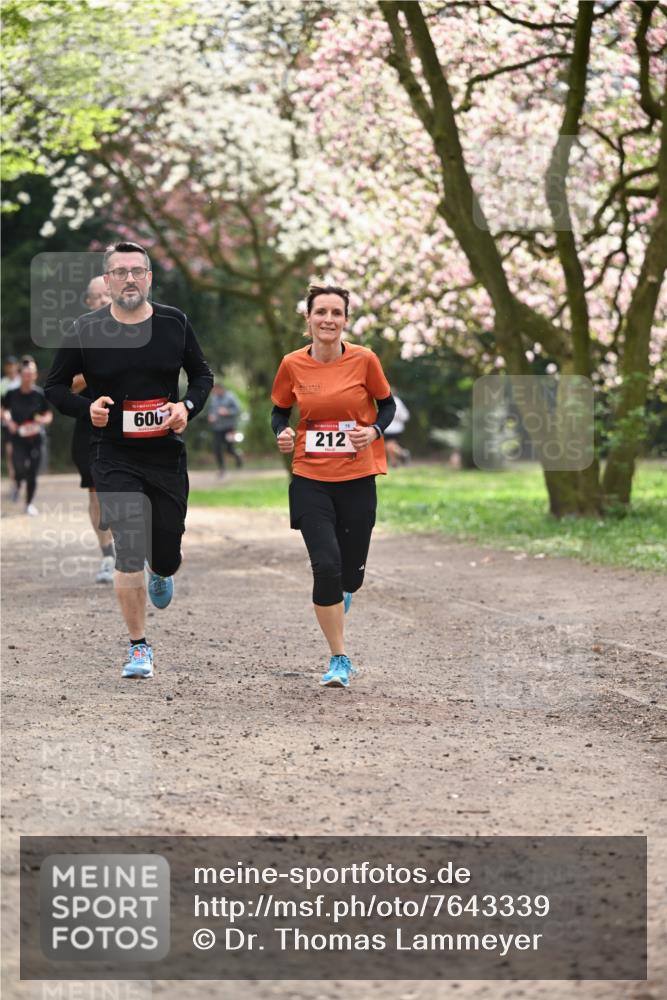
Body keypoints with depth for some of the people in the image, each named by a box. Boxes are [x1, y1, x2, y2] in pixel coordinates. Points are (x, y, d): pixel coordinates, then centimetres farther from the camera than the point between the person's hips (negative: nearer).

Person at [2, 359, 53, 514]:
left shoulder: (40, 395, -5)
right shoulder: (12, 394, -5)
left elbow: (49, 416, 3)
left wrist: (43, 420, -18)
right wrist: (8, 421, -9)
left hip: (35, 439, 1)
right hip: (18, 438, -1)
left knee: (32, 475, 4)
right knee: (20, 470, -14)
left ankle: (29, 504, 23)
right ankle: (18, 486, 24)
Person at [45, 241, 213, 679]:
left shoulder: (175, 322, 1)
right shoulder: (87, 329, -4)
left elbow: (202, 374, 13)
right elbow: (56, 386, 5)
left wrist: (188, 406, -7)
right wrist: (87, 408, -15)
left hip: (167, 457, 2)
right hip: (114, 458, -2)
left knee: (166, 556, 7)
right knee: (129, 551, -13)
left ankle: (161, 573, 48)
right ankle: (139, 648, 1)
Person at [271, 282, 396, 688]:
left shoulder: (364, 359, -5)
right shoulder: (293, 365, -3)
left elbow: (387, 405, 8)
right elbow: (279, 410, 11)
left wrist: (374, 431, -12)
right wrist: (282, 433, -10)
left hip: (357, 479, 0)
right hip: (310, 479, 0)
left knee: (350, 574, 7)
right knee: (326, 566, -13)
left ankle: (340, 596, 48)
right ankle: (340, 660, 0)